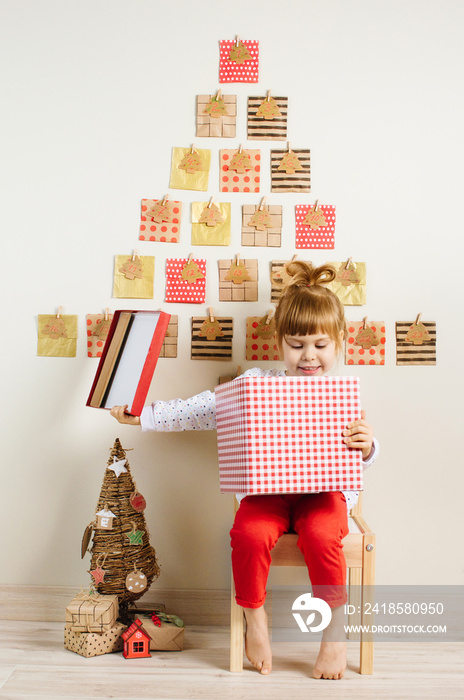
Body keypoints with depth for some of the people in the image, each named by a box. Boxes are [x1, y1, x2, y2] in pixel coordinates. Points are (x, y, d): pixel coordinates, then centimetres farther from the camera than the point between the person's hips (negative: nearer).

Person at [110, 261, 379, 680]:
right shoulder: (256, 383, 2)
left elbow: (363, 457, 0)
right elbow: (204, 410, 2)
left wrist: (365, 446, -25)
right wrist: (143, 416, -3)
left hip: (324, 489, -1)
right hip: (269, 489, 1)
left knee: (320, 535, -32)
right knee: (249, 533, -29)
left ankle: (336, 628, -9)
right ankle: (254, 617, -1)